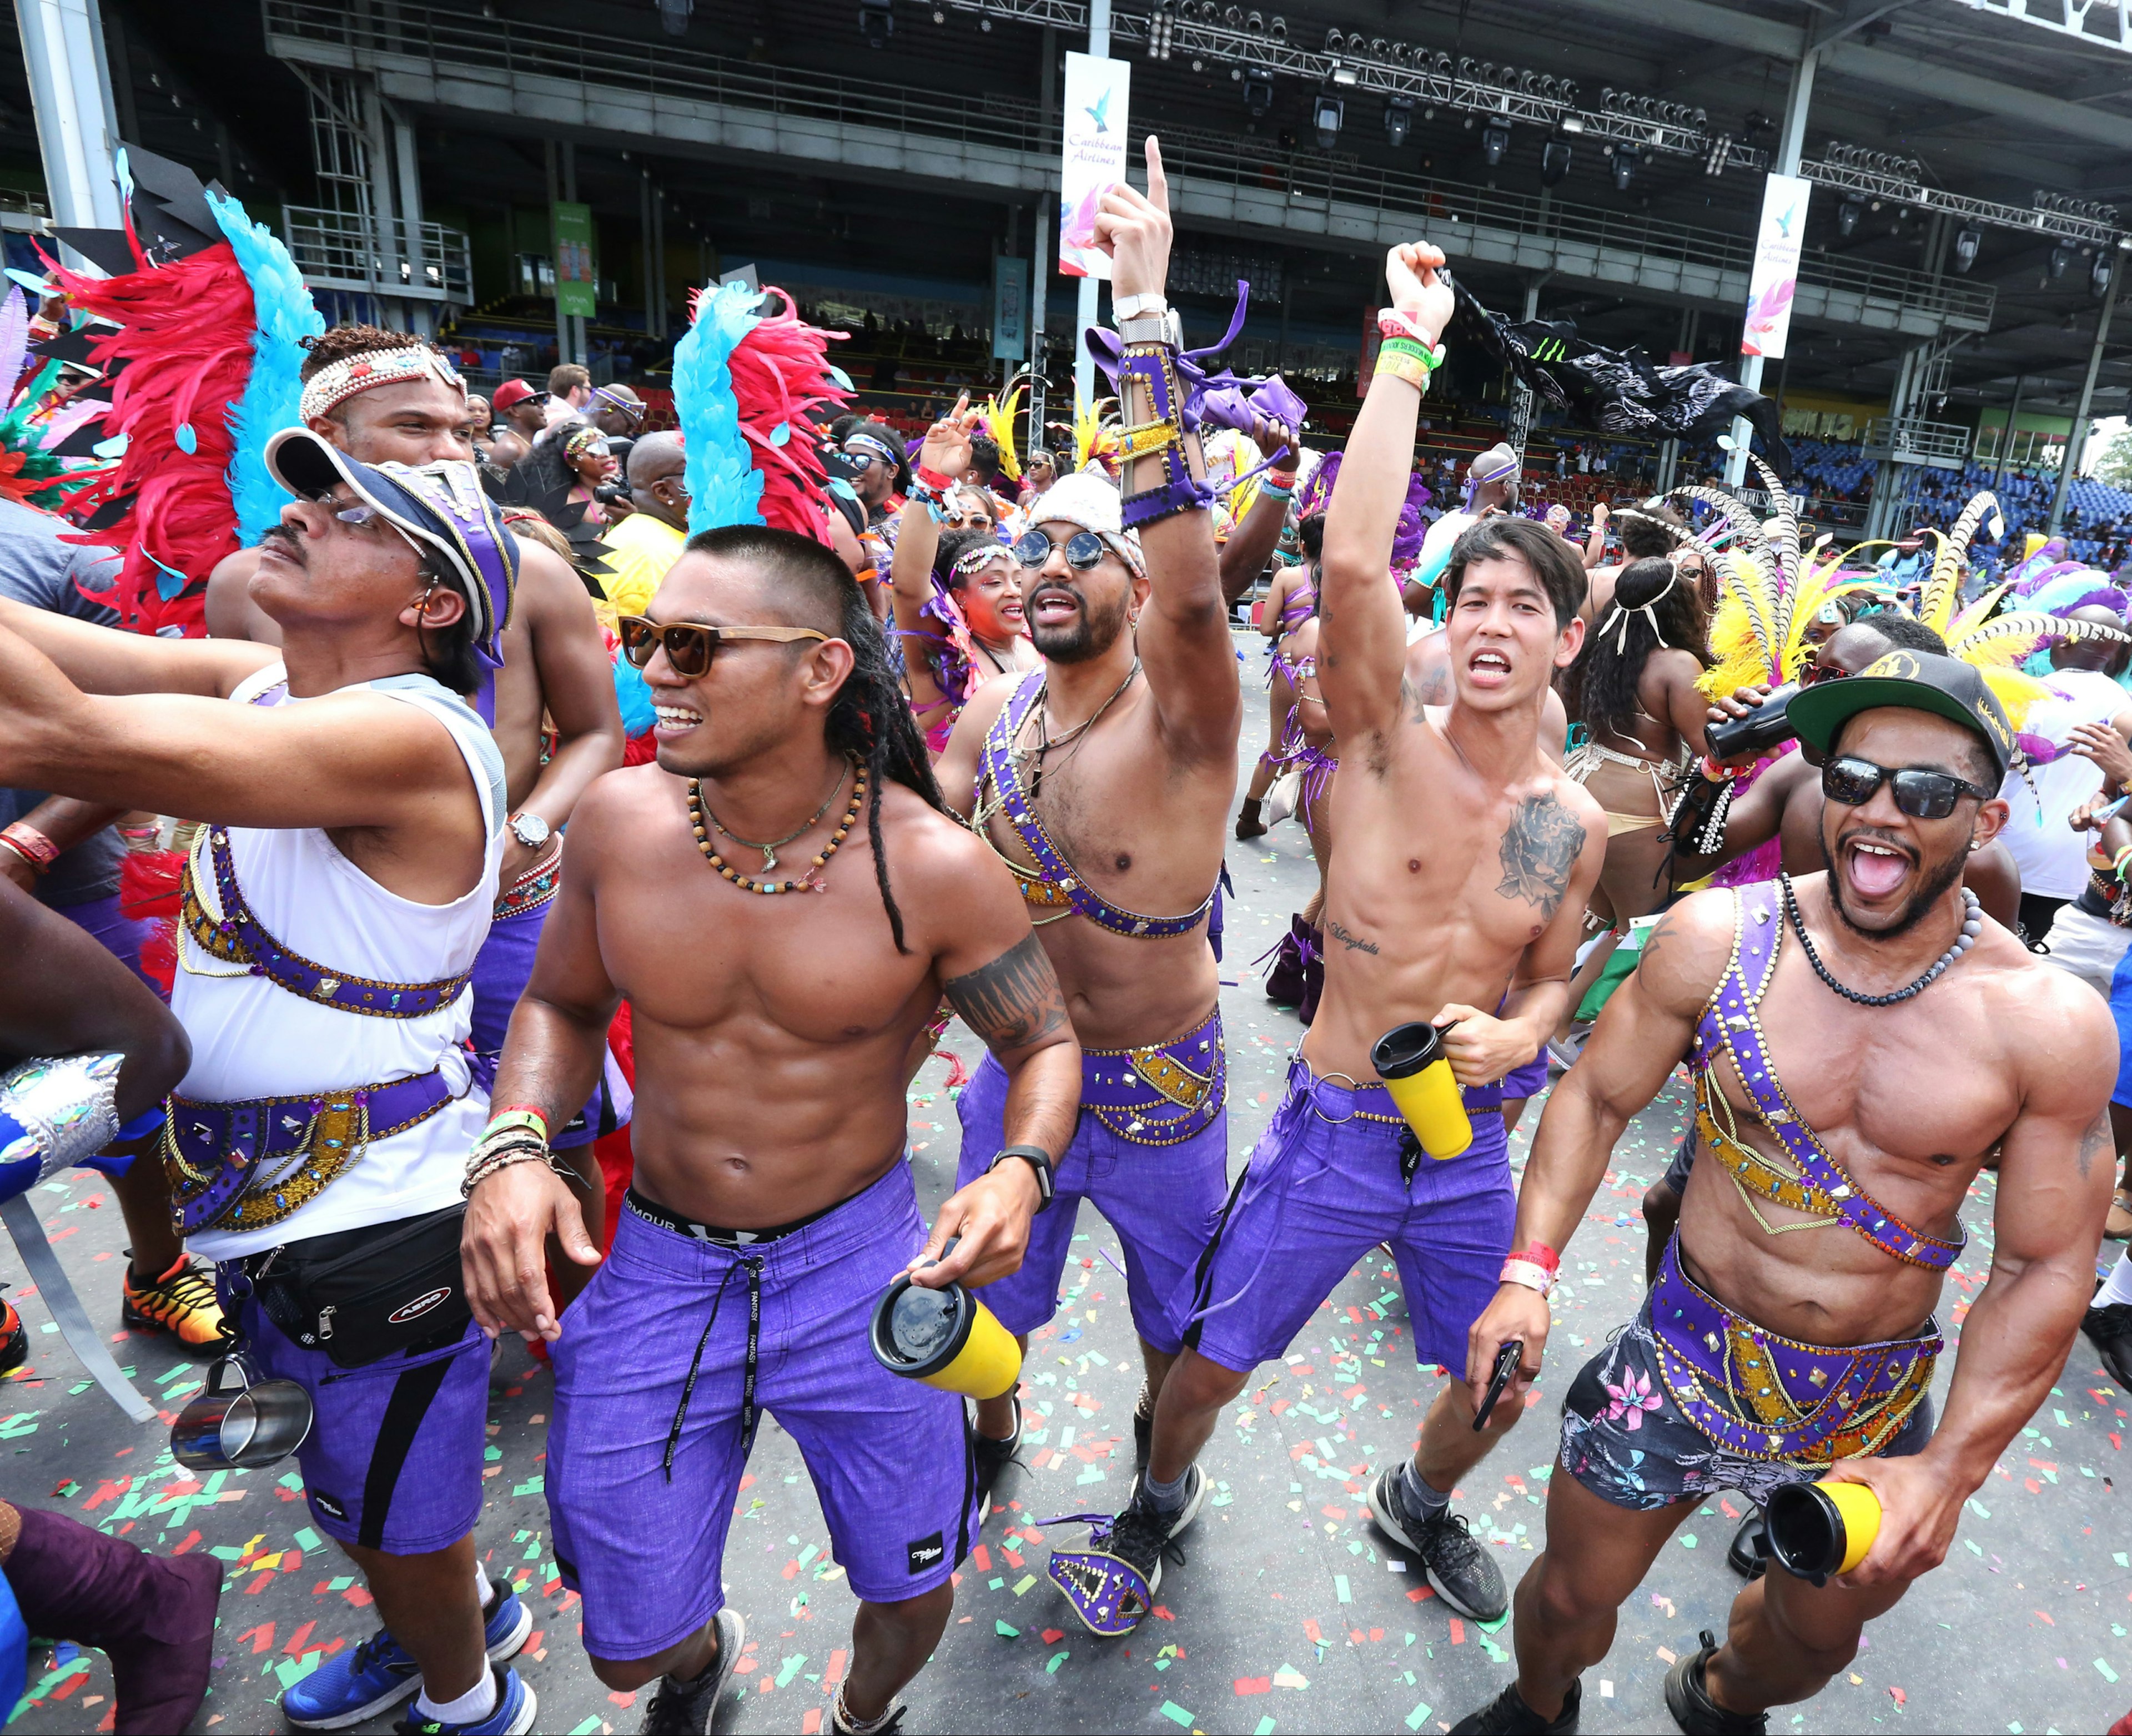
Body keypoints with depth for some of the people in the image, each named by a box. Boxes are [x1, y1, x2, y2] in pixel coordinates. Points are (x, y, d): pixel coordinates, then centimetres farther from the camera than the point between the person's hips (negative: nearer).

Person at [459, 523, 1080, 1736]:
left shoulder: (934, 866, -19)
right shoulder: (620, 820, -11)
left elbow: (1045, 1043, -6)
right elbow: (561, 1004, 5)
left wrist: (1021, 1170, -26)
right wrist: (513, 1147, -13)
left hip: (856, 1260, -1)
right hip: (656, 1263, 2)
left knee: (913, 1598, 16)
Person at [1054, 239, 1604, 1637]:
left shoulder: (1576, 824, -3)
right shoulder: (1387, 738, -16)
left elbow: (1549, 981, 12)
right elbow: (1353, 563, -33)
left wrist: (1517, 1034, -12)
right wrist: (1409, 346, -27)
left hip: (1470, 1144, 4)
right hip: (1334, 1130, -3)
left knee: (1500, 1387, 20)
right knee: (1213, 1363, 10)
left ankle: (1420, 1504, 55)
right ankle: (1163, 1499, 45)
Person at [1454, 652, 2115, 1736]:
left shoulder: (2054, 1026, -15)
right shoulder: (1717, 937, -15)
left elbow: (2044, 1268, -8)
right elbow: (1596, 1097, -6)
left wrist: (1950, 1469, -14)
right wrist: (1529, 1271, -16)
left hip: (1873, 1402, 1)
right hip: (1686, 1354, -1)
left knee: (1818, 1635, 26)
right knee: (1571, 1593, 14)